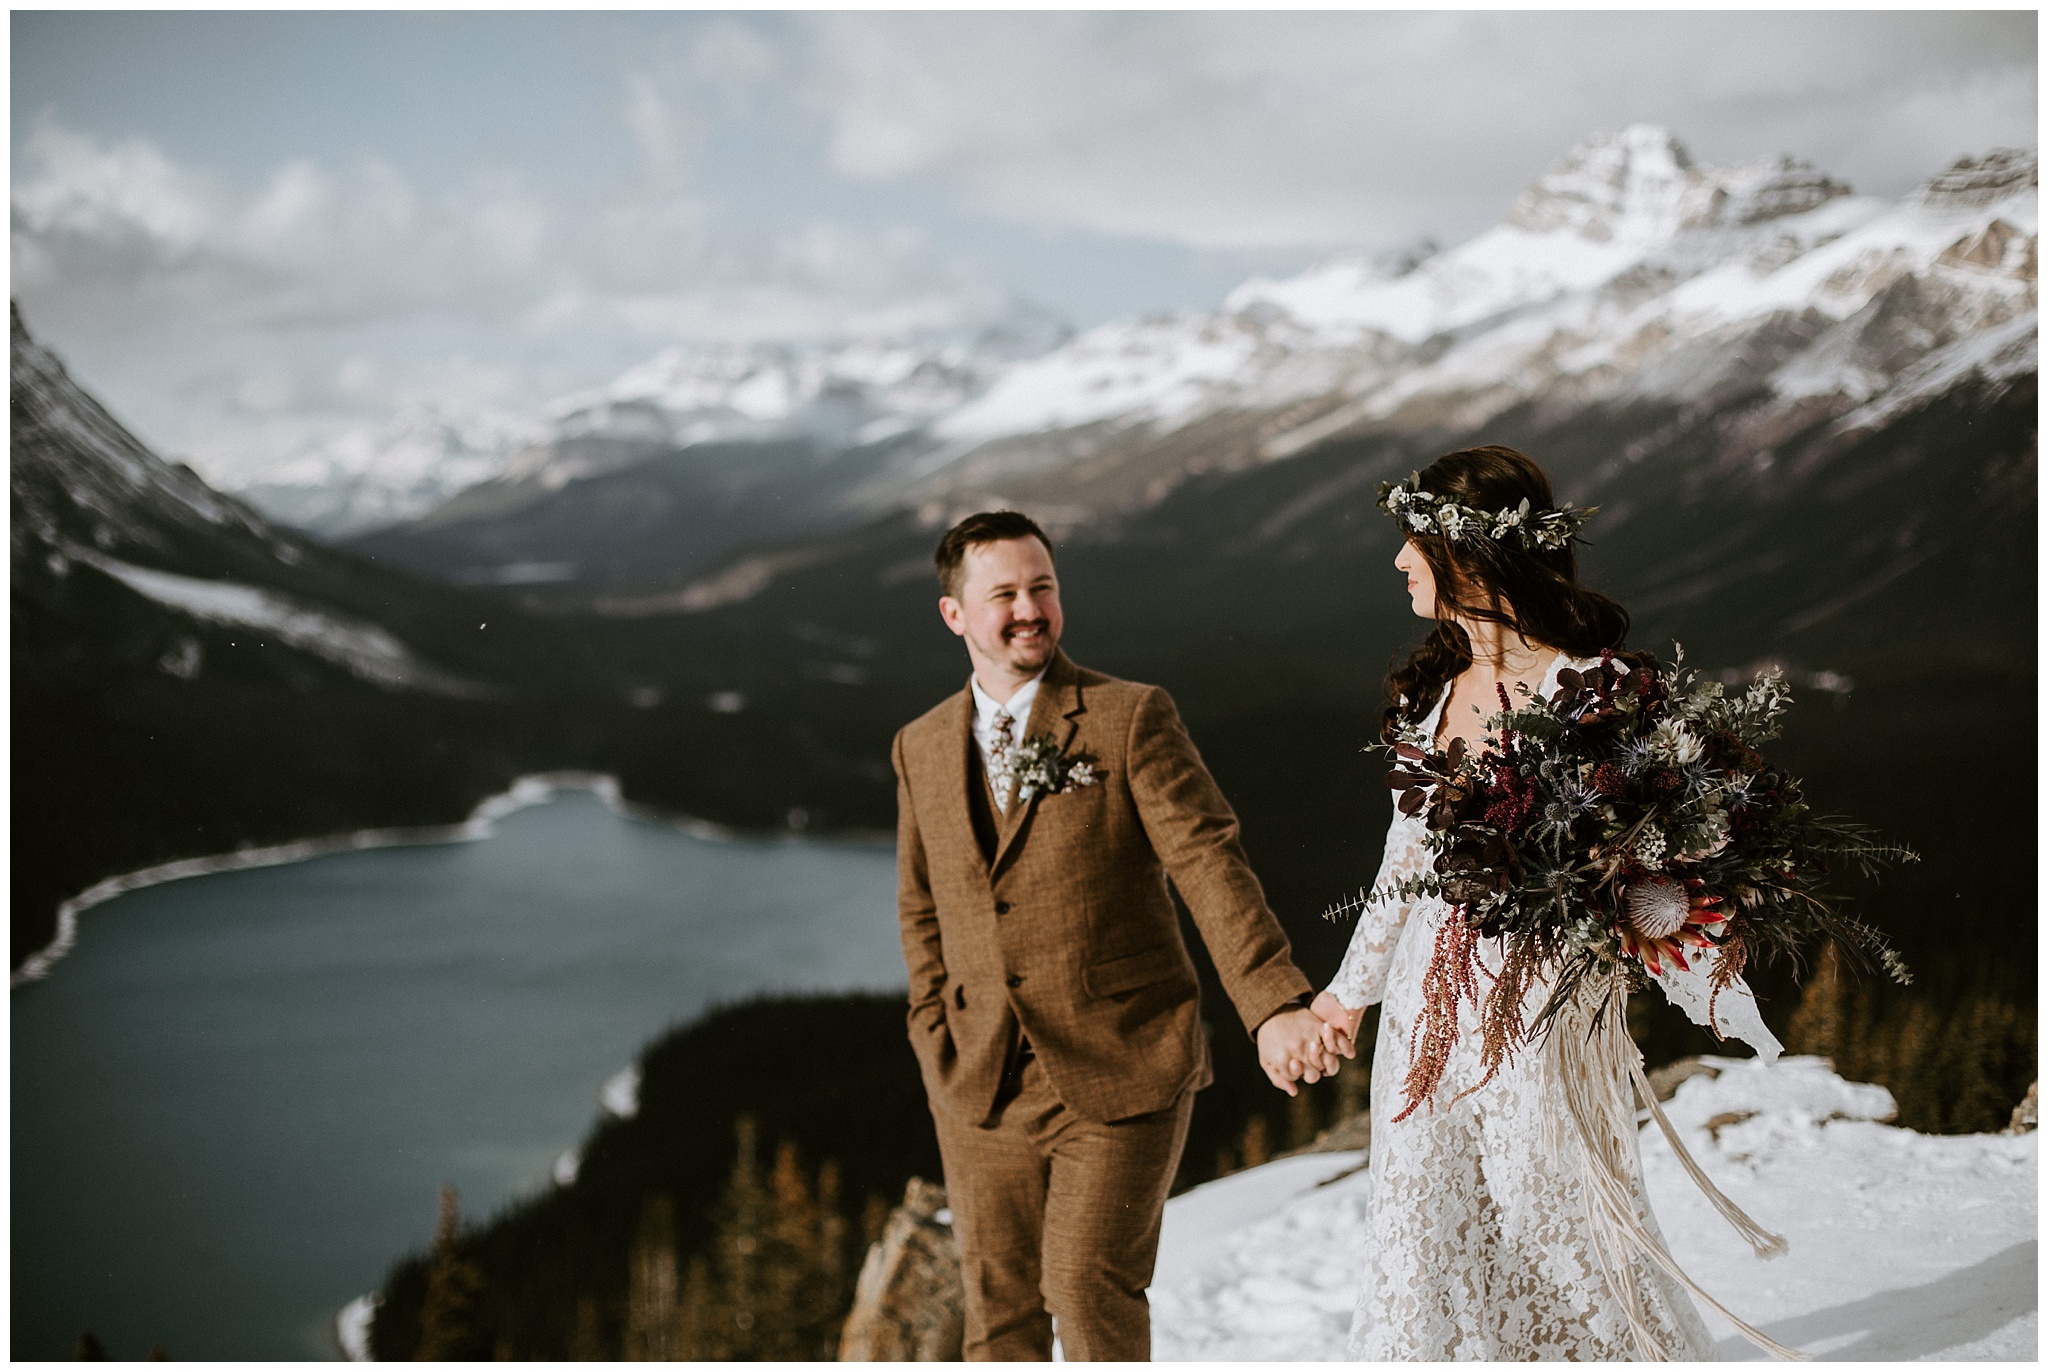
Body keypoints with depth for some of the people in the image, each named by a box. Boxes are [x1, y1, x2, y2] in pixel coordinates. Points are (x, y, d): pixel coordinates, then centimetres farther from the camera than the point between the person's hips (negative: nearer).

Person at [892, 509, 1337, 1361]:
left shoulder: (1131, 719, -6)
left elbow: (1210, 865, -14)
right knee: (998, 1308, 8)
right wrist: (937, 1044, 9)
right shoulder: (922, 749, 9)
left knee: (1089, 1287, -10)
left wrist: (1276, 1007, -27)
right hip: (986, 1089, 4)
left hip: (1123, 1075, -4)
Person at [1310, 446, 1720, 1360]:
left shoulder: (1585, 688, -12)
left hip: (1539, 1005, -7)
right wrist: (1353, 985, 26)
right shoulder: (1433, 687, 9)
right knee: (1427, 1236, 10)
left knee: (1563, 1233, 0)